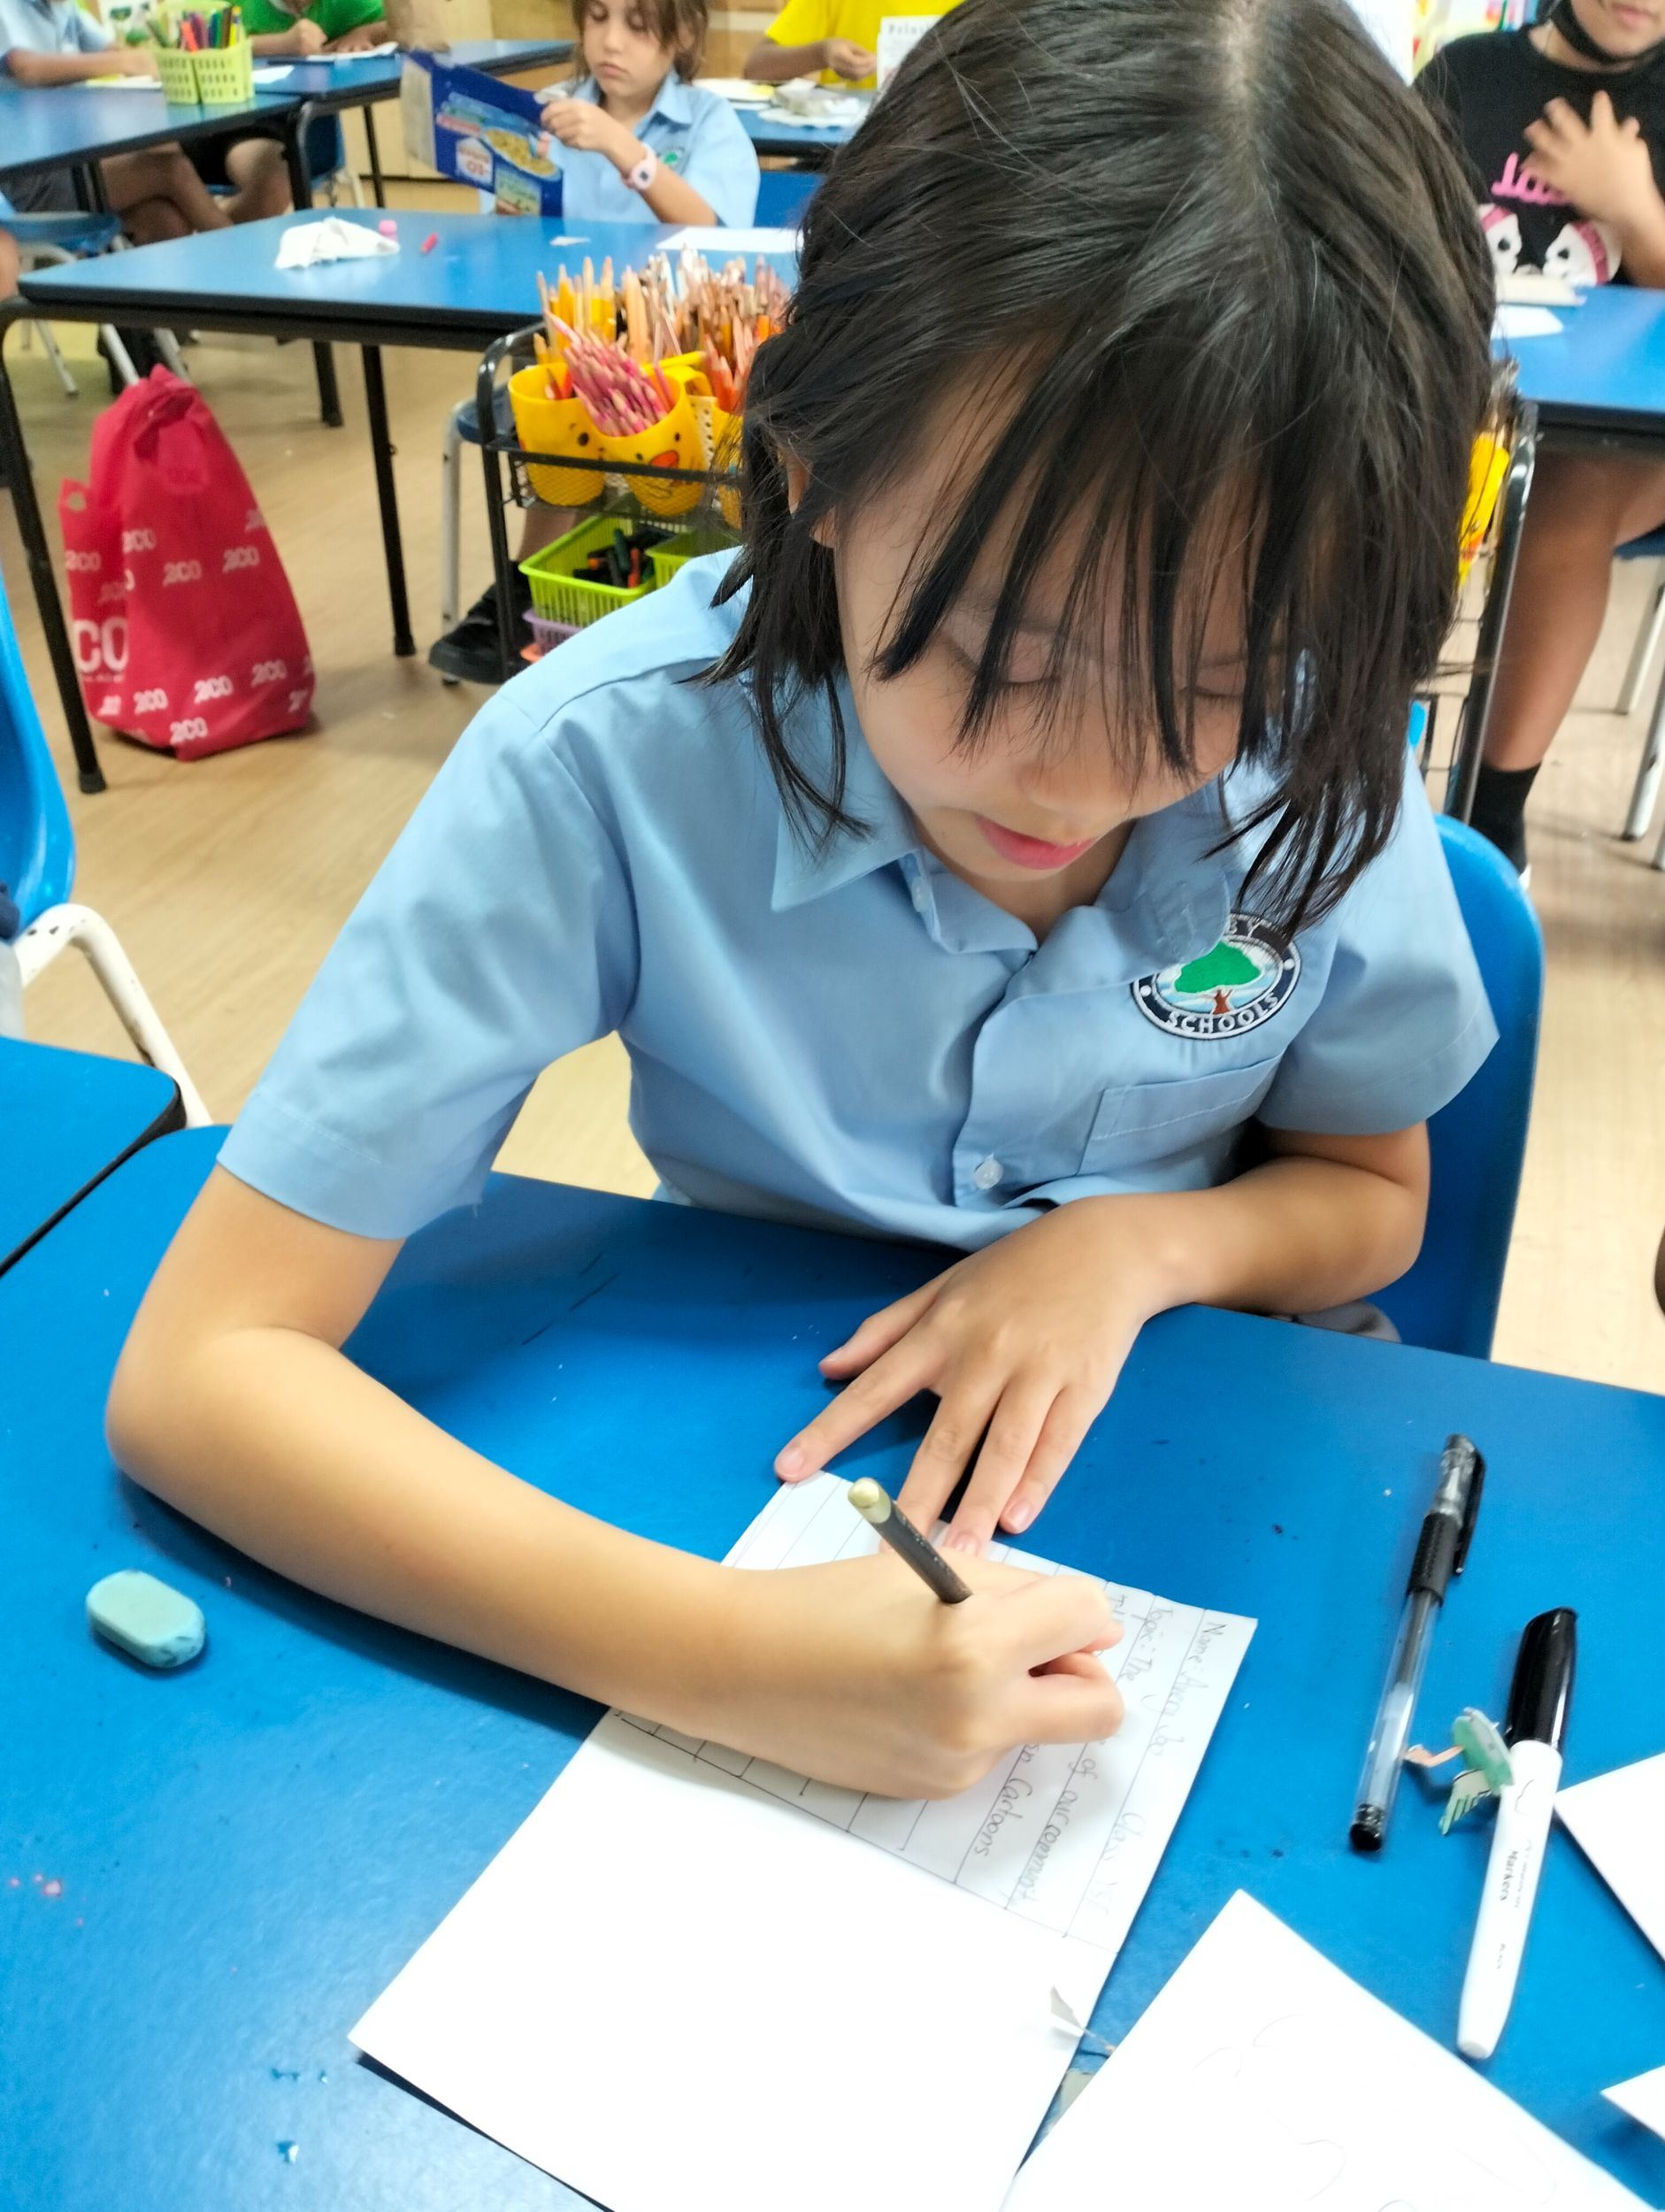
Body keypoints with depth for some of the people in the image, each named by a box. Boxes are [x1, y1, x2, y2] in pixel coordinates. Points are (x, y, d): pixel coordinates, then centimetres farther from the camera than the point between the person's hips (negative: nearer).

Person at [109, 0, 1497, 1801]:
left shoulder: (1316, 767, -15)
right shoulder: (610, 766, -25)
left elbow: (1369, 1195, 2)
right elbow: (195, 1372, -25)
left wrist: (1142, 1244, -19)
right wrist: (706, 1654, -37)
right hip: (769, 1461, -1)